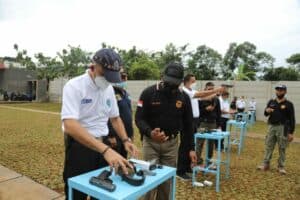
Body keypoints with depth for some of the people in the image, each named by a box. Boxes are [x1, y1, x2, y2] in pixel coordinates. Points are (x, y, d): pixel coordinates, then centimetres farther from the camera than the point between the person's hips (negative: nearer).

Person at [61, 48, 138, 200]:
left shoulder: (109, 89, 2)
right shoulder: (74, 86, -18)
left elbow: (115, 118, 13)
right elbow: (70, 125, -32)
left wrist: (125, 140, -5)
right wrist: (106, 150, -40)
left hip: (102, 146, 6)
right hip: (79, 147, -6)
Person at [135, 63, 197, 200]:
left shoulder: (184, 97, -1)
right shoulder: (148, 93, -11)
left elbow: (187, 125, 6)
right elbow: (139, 118, -11)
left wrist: (190, 148, 4)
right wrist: (150, 133, -30)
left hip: (172, 143, 3)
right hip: (151, 142, -2)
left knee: (167, 179, 12)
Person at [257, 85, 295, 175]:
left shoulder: (288, 104, -1)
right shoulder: (271, 102, 10)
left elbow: (292, 119, -4)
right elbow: (266, 114, 14)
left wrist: (291, 132, -9)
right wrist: (266, 111, -12)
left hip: (283, 128, -3)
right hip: (272, 127, 4)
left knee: (282, 148, 3)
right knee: (268, 146, 7)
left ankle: (281, 167, 14)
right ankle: (266, 164, 14)